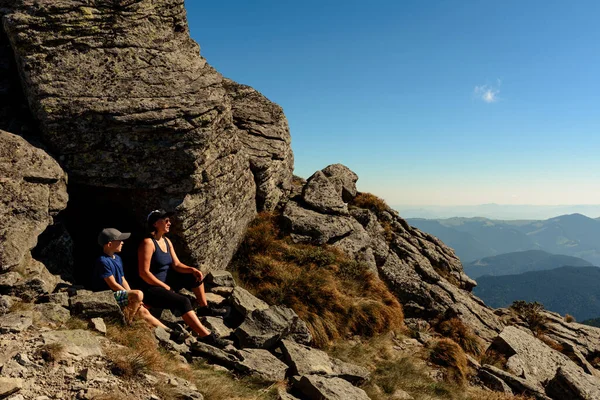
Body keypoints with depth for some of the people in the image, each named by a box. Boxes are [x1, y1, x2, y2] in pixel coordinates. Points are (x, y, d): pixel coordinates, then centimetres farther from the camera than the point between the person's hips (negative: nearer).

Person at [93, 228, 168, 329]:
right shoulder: (103, 261, -18)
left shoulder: (117, 258, 12)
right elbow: (113, 284, -19)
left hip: (118, 295, 9)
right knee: (138, 294, -27)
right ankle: (128, 323, -10)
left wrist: (132, 298, 1)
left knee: (144, 312, 4)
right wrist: (133, 296, -12)